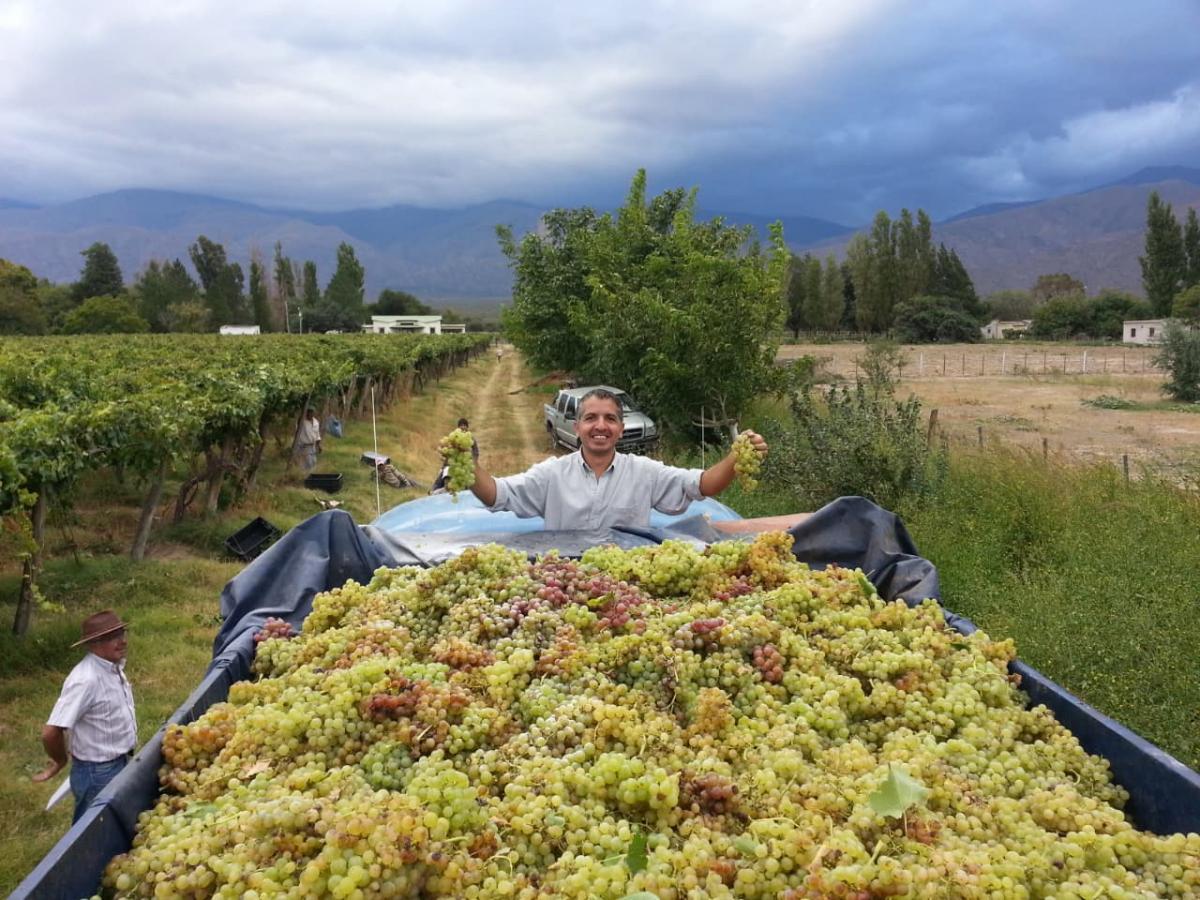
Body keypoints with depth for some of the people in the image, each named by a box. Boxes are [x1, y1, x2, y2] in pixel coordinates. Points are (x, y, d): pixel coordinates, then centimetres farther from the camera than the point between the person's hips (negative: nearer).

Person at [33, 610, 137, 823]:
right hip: (98, 774, -8)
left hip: (120, 765, 8)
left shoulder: (113, 666, -1)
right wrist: (60, 762, -11)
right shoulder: (86, 680, -29)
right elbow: (50, 732, -30)